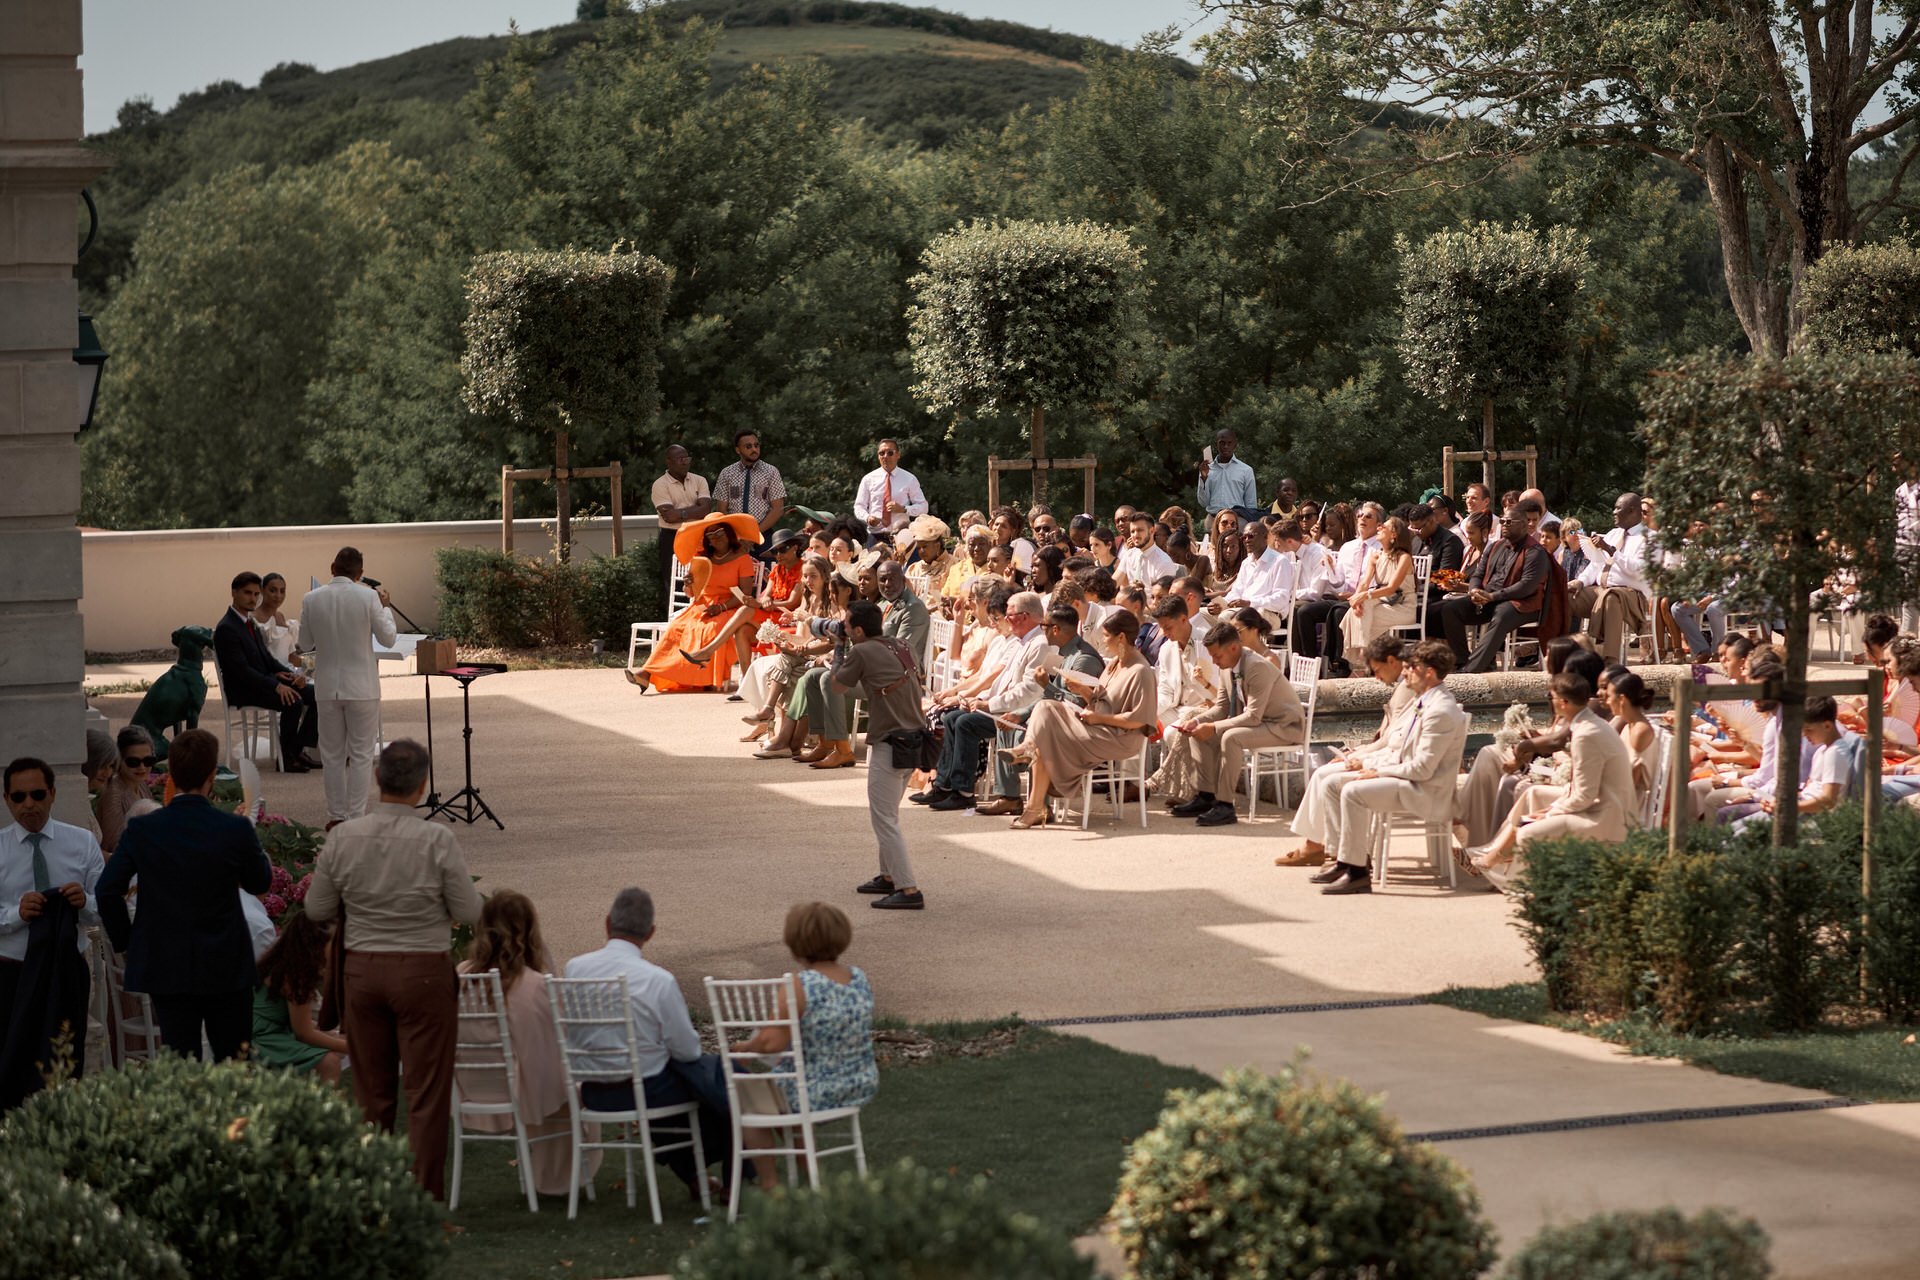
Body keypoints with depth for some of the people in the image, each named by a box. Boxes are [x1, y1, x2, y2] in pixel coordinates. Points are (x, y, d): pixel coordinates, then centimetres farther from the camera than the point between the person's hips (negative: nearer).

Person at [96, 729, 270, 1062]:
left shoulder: (141, 830, -9)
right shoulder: (235, 829, -13)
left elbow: (107, 890, -5)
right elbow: (260, 882, 3)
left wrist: (124, 941, 8)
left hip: (166, 966, 1)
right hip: (227, 968, -1)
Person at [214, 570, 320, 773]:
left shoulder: (251, 623, 16)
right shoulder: (226, 629, -15)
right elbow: (241, 670, -22)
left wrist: (290, 674, -2)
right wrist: (276, 686, -28)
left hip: (263, 682, 10)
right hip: (242, 691, -9)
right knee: (293, 702, -30)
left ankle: (298, 749, 3)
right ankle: (286, 758, -17)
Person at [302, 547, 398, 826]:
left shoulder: (312, 599, -5)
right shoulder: (367, 597, -13)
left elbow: (305, 642, 5)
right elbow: (387, 638, -3)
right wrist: (385, 607, 10)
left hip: (327, 687, 2)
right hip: (361, 686, -2)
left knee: (333, 754, 13)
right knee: (361, 754, 6)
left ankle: (336, 816, 16)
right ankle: (356, 817, 4)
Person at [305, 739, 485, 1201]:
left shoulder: (343, 839, -5)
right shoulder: (437, 841, -14)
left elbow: (317, 910, 5)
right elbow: (470, 913, -8)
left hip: (362, 969, 3)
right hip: (424, 972, -3)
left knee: (372, 1092, 13)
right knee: (427, 1092, 3)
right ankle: (425, 1194, 4)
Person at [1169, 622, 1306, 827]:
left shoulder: (1258, 668, -27)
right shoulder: (1227, 669, 0)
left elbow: (1253, 717, -31)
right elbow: (1221, 708, 10)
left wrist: (1214, 728, -32)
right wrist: (1196, 721, -9)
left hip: (1284, 727, -9)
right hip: (1256, 722, 9)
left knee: (1231, 737, -33)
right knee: (1201, 734, -1)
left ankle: (1225, 805, -27)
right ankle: (1206, 796, 3)